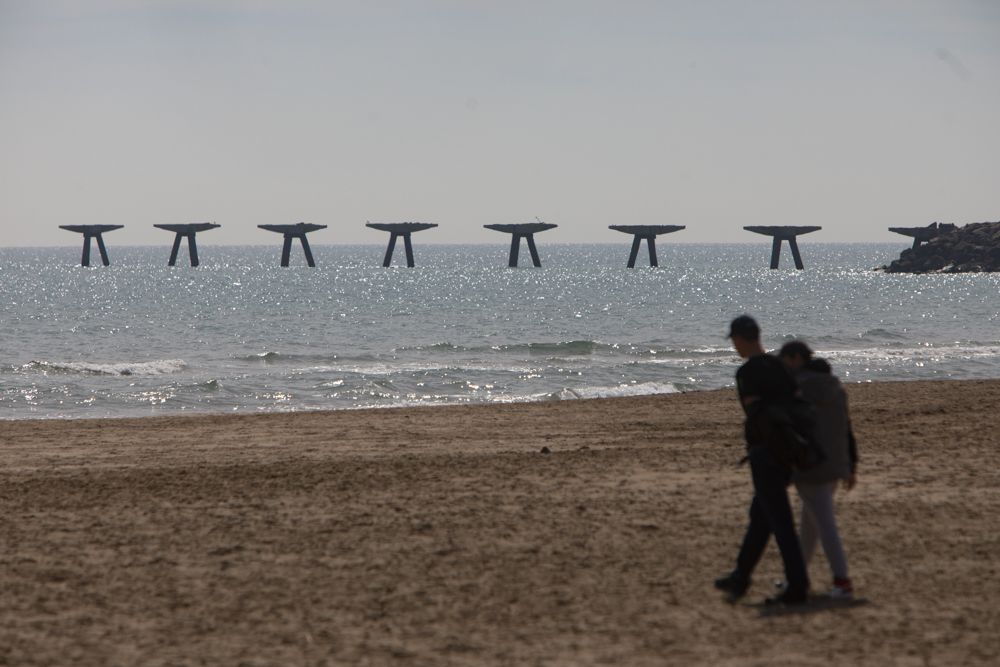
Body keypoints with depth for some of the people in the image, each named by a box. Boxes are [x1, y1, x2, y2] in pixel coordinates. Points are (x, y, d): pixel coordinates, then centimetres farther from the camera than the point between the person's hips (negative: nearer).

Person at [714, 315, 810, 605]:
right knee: (760, 514, 18)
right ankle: (740, 578, 29)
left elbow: (755, 411, -19)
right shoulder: (780, 366, 10)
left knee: (780, 521, -5)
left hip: (764, 451, -8)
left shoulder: (747, 372, -12)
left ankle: (797, 586, -6)